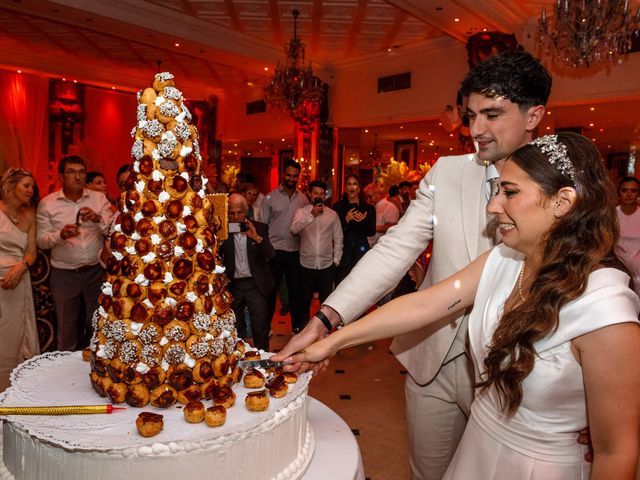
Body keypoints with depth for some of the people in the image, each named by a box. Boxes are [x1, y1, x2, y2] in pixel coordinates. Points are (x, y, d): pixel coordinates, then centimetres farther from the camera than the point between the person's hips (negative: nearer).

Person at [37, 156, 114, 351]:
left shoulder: (99, 198, 1)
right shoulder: (47, 203, -1)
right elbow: (41, 240, -3)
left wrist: (98, 219, -24)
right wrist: (60, 235, -23)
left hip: (96, 271, 1)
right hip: (64, 274, -1)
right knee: (66, 330, 10)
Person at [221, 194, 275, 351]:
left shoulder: (260, 228, -3)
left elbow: (271, 254, -12)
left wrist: (257, 238, -27)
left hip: (256, 284, -1)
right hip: (233, 285, 1)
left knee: (260, 328, 3)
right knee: (235, 328, 14)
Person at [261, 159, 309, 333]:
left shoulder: (303, 198, 6)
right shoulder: (270, 198, 0)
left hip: (295, 251, 2)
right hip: (274, 251, -1)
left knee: (296, 289, 9)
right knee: (270, 290, 9)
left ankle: (298, 325, 22)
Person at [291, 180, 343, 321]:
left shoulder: (332, 214, 2)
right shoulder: (301, 212, -2)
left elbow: (338, 238, 6)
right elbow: (294, 230, -20)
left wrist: (336, 260, 3)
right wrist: (311, 215, -28)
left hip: (327, 265, 0)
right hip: (306, 264, 0)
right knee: (305, 300, 16)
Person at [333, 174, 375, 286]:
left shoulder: (368, 208, 7)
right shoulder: (337, 206, 4)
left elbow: (372, 232, 5)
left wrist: (363, 221, -14)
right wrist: (346, 220, -17)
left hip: (361, 252, 1)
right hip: (343, 252, -1)